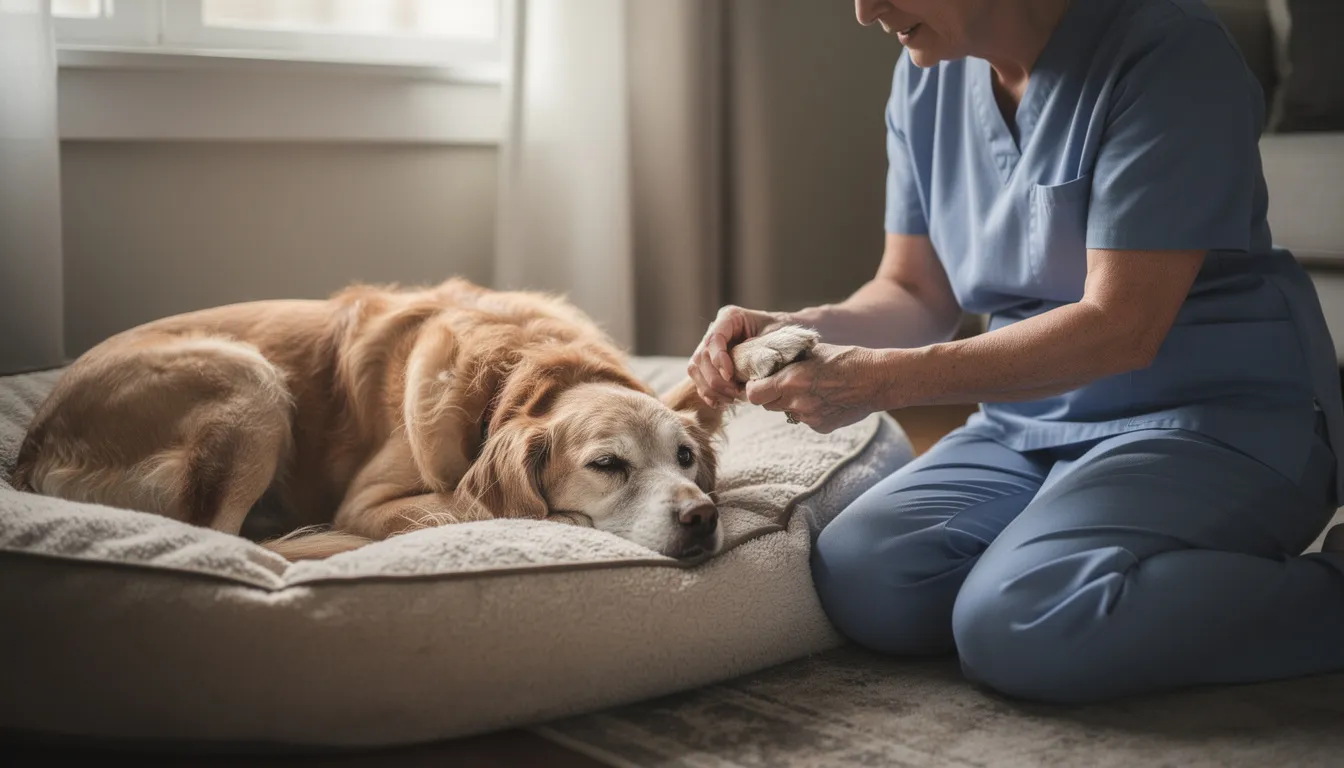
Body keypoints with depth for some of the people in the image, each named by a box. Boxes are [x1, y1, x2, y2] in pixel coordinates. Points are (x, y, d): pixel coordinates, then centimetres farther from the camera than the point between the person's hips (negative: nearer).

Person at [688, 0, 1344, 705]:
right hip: (1031, 426, 7)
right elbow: (915, 292, 11)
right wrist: (795, 330, -10)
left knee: (1017, 627, -30)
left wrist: (884, 378, -24)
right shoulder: (927, 77, 6)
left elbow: (1120, 326, -20)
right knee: (855, 580, -17)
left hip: (1216, 416, -7)